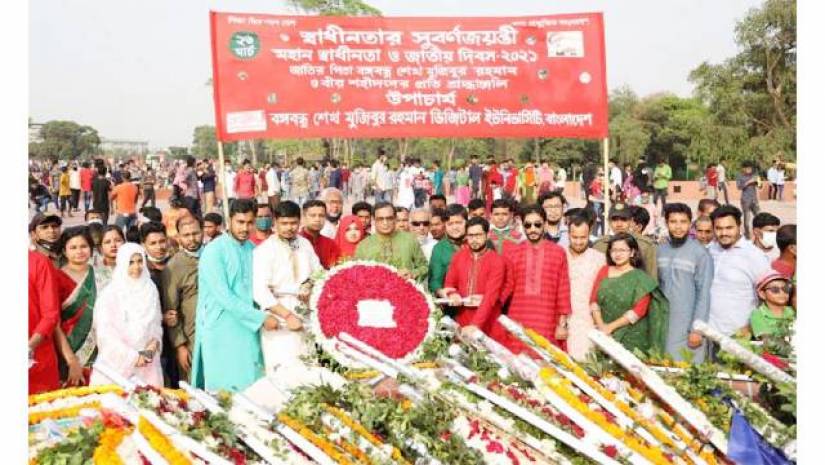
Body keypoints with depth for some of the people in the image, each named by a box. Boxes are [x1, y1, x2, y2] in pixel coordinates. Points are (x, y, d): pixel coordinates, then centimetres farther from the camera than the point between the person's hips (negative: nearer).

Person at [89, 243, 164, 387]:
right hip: (117, 362, -3)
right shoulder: (110, 293, -5)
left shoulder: (150, 290, 6)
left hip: (146, 363, 3)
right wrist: (132, 356, -12)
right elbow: (105, 332, -8)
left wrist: (154, 344, -8)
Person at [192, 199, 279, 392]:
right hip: (222, 332, -5)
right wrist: (261, 318, -18)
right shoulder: (214, 251, -11)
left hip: (250, 330, 6)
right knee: (225, 391, 0)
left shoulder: (253, 249, 8)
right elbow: (224, 297, -18)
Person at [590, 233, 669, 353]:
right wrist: (600, 324, -8)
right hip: (604, 335, 3)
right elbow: (594, 300, 5)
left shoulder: (641, 278, -3)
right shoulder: (604, 271, 8)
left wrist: (611, 326, -13)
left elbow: (639, 310, -11)